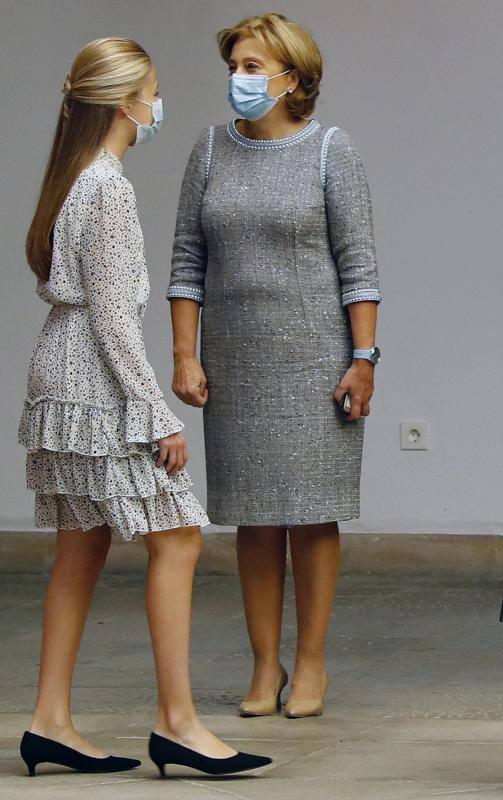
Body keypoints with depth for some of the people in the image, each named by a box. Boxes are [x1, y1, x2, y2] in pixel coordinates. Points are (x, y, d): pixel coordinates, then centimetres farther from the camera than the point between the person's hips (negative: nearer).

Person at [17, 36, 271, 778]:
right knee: (176, 539, -7)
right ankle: (177, 721, -6)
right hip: (98, 385, -10)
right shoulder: (109, 189, -16)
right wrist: (160, 417, -17)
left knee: (83, 549, 10)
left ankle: (52, 721, 11)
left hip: (63, 382, 10)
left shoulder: (72, 180, 13)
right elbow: (113, 318, -19)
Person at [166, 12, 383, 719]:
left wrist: (363, 357, -9)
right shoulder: (212, 149, 7)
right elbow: (188, 261, 8)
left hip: (314, 356, -3)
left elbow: (358, 263, -3)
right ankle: (265, 664, 12)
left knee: (312, 511, -1)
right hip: (236, 361, 3)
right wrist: (185, 356, 0)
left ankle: (312, 662, 9)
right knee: (254, 516, 4)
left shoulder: (330, 150, -1)